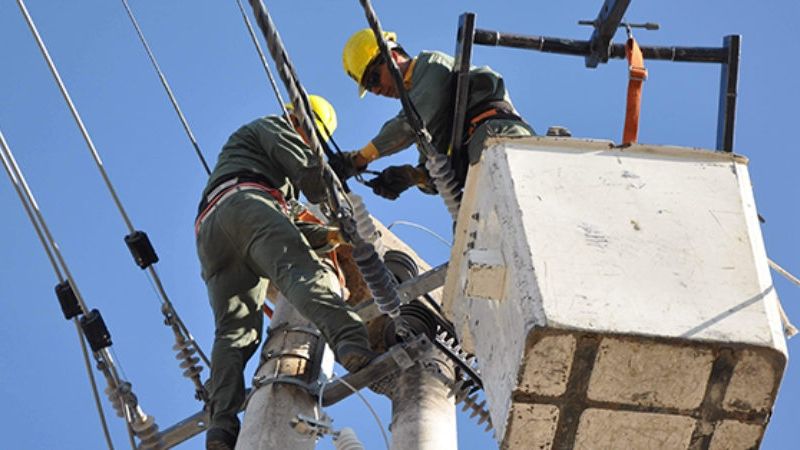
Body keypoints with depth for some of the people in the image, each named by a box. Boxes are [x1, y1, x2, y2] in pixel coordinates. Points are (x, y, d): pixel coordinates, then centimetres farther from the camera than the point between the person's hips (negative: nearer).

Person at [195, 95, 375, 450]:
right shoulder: (272, 126, 23)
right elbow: (307, 168, 4)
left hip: (208, 232, 8)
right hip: (246, 202, -8)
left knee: (233, 330, -9)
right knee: (302, 270, -31)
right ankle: (350, 340, -58)